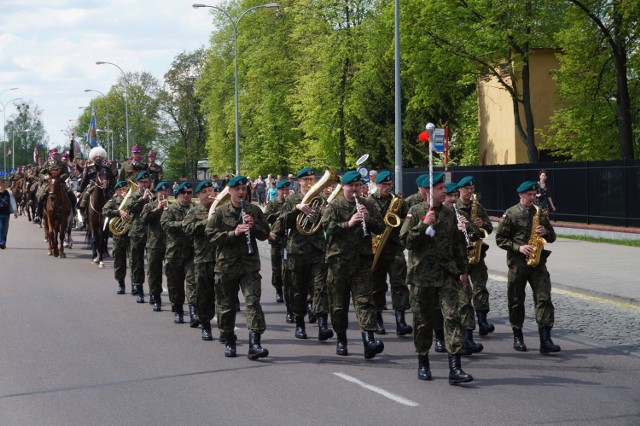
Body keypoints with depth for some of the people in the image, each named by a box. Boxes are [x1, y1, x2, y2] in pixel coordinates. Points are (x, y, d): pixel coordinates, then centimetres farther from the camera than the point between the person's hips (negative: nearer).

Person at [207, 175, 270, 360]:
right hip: (226, 265, 0)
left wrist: (253, 226, -10)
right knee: (226, 305, 8)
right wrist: (233, 233, -19)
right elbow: (212, 235, -6)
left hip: (250, 264, 0)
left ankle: (254, 344, -17)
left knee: (253, 302, -12)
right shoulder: (221, 212, 1)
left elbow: (265, 234, 10)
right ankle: (229, 341, 24)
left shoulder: (254, 210, 7)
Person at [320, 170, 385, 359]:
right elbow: (327, 227, -12)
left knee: (364, 300, -10)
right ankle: (341, 340, 21)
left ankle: (369, 340, -20)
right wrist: (348, 224, -25)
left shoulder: (367, 205, 11)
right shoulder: (334, 206, 2)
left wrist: (368, 219, -11)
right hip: (339, 260, -1)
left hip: (362, 260, 1)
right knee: (339, 303, 7)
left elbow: (380, 228, 8)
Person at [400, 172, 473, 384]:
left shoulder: (449, 214, 11)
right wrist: (424, 225, -18)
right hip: (422, 273, -2)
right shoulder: (415, 212, 0)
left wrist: (462, 270, 15)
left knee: (452, 316, -10)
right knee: (423, 319, 6)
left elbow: (459, 243, 17)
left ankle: (455, 368, -14)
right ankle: (423, 363, 24)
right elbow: (407, 240, -8)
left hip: (447, 273, 2)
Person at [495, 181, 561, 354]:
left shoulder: (540, 213, 11)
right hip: (517, 263, -2)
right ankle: (517, 336, 22)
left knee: (544, 298, -10)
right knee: (516, 301, 6)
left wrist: (545, 232, -5)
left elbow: (552, 237, 18)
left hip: (538, 262, 2)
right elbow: (500, 238, -3)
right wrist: (518, 247, -15)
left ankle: (545, 340, -14)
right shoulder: (510, 214, 0)